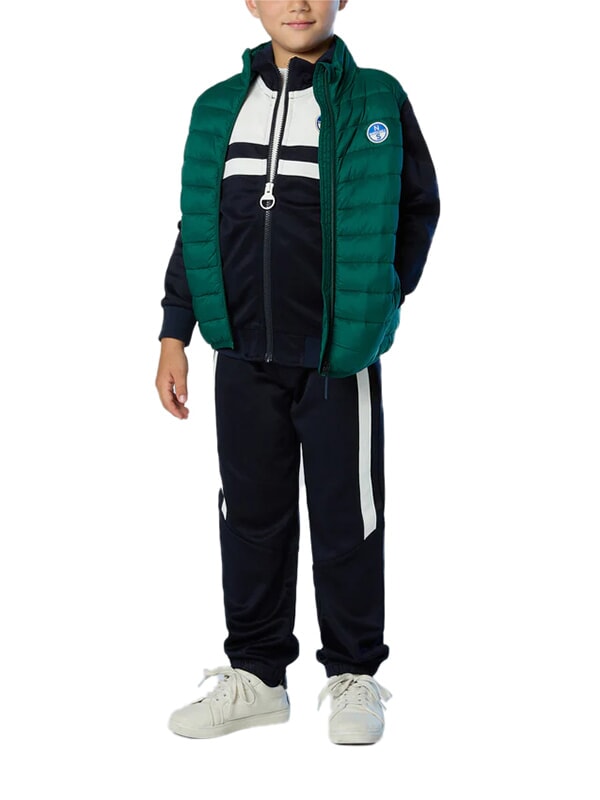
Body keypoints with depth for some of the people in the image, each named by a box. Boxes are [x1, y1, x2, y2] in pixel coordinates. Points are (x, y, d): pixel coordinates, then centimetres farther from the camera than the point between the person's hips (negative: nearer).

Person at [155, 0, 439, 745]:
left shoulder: (375, 100, -1)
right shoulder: (219, 106, 8)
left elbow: (419, 204, 8)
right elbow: (195, 225, 12)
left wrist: (385, 299, 3)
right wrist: (175, 334, 9)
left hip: (339, 354, -3)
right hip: (244, 355, 3)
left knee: (347, 516, 5)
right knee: (252, 514, 10)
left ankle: (354, 676, 19)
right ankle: (256, 675, 23)